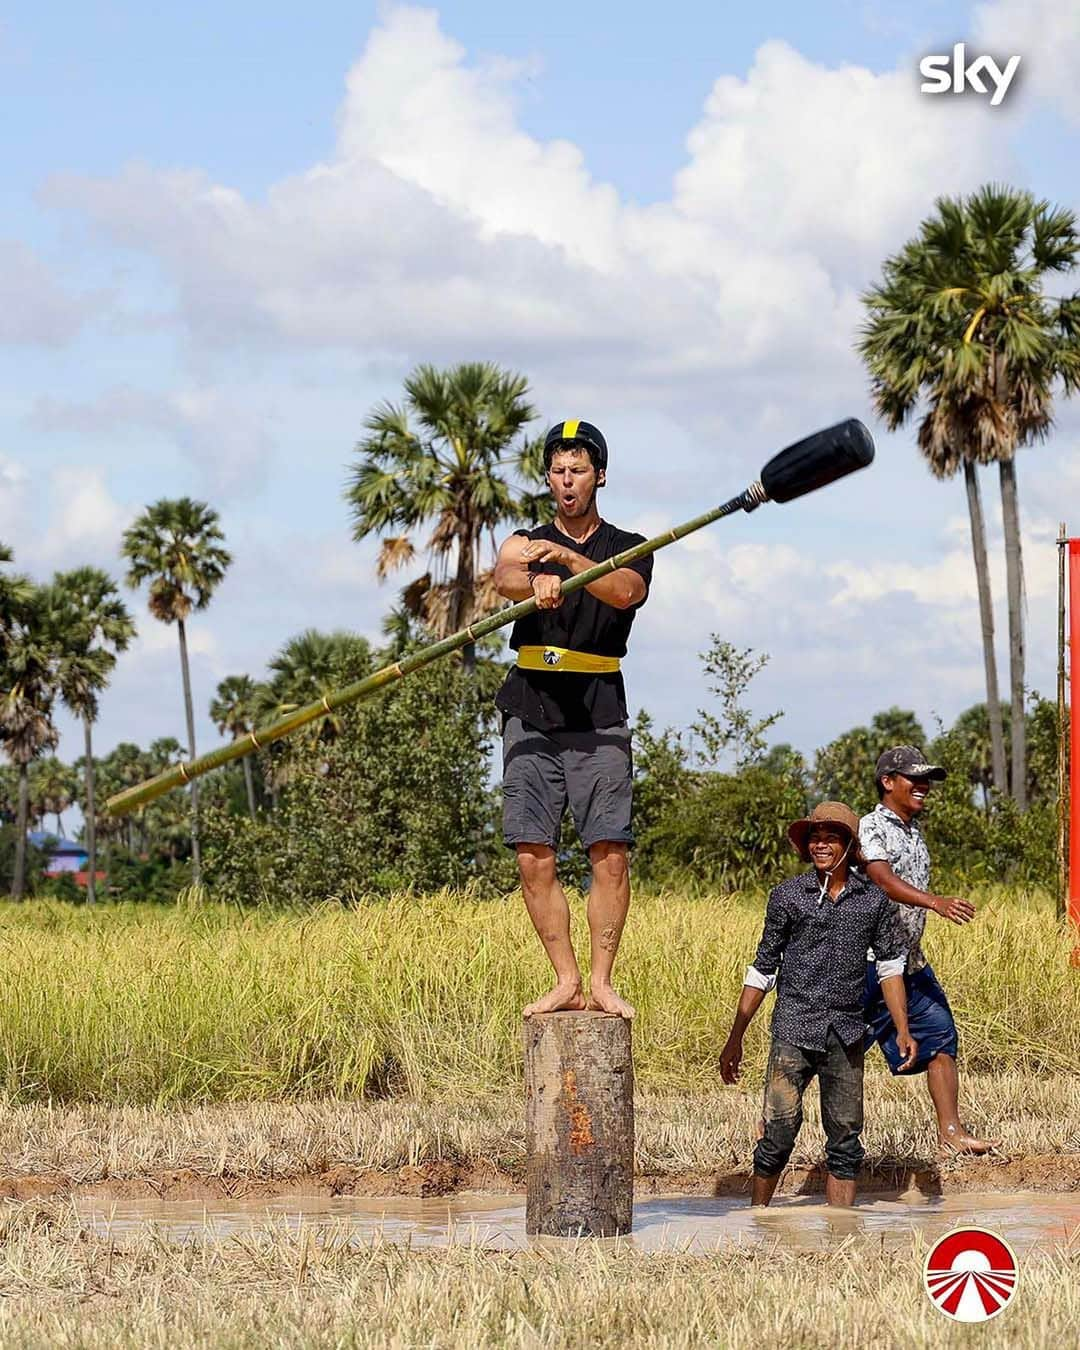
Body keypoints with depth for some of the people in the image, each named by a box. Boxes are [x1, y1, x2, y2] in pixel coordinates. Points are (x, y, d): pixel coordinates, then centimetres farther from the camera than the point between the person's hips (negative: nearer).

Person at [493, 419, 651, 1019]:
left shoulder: (628, 548, 10)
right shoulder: (526, 543, 12)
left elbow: (625, 591, -14)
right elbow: (504, 578, -14)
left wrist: (566, 558, -31)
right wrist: (535, 582, -38)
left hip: (598, 720, -1)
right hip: (532, 717, 1)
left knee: (610, 855, -10)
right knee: (534, 857, -5)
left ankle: (602, 980, -4)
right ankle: (566, 981, 1)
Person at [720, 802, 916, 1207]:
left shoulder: (873, 900, 8)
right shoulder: (788, 895, 4)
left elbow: (890, 966, 13)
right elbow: (763, 969, 8)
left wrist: (903, 1030, 2)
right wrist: (736, 1037, 7)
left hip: (846, 1033, 2)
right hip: (794, 1029, -2)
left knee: (845, 1140, 4)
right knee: (778, 1131, -9)